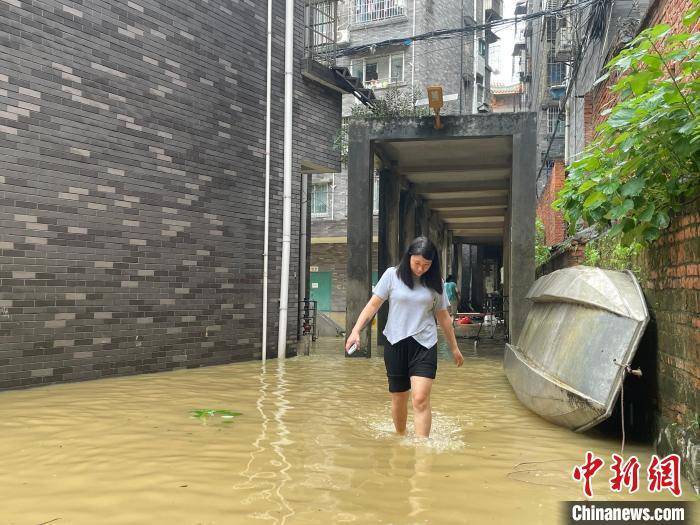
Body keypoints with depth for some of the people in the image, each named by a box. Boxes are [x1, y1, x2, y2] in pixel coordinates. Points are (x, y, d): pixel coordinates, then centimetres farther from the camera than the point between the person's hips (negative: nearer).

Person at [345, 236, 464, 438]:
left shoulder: (434, 283, 4)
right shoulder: (392, 275, -1)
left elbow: (443, 317, 12)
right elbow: (373, 305, -1)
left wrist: (454, 347, 18)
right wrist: (356, 331, -10)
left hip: (424, 345, 0)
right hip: (396, 344, 0)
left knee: (420, 399, -14)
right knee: (399, 399, 11)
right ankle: (400, 437, 34)